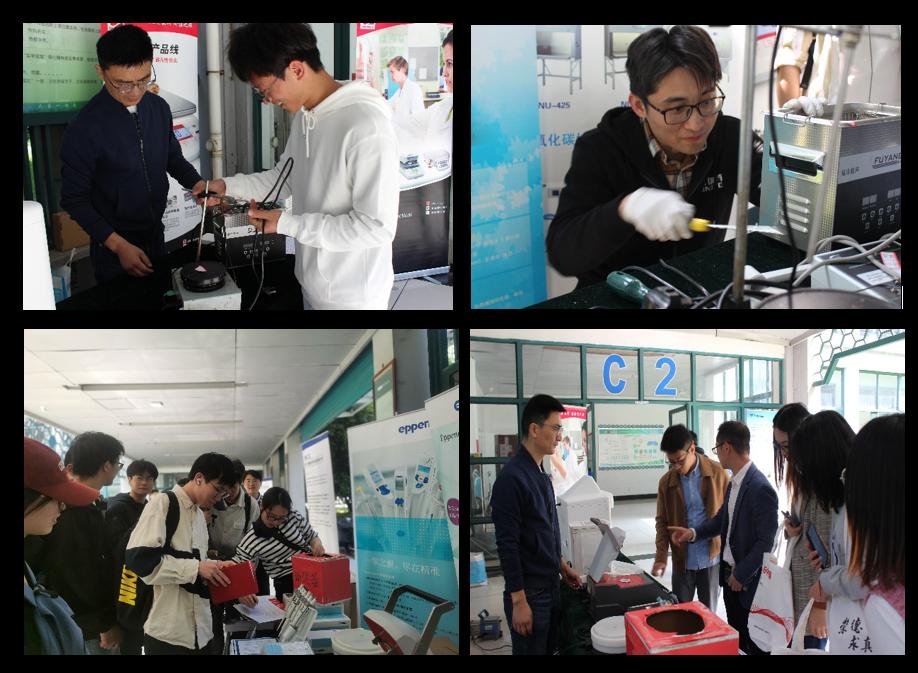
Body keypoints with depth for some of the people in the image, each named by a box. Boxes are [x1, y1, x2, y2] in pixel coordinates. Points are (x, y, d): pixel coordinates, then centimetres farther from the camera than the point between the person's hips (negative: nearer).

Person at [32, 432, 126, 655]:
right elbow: (78, 575, -22)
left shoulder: (91, 505, 11)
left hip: (96, 621, 9)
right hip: (83, 628, -9)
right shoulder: (71, 509, -20)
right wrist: (105, 623, -16)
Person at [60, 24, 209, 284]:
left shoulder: (159, 108, -5)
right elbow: (74, 199, -14)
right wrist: (119, 245, -20)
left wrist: (197, 184, -10)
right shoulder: (84, 129, -20)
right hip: (114, 246, -5)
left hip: (156, 233, 5)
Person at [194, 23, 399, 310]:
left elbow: (377, 227, -26)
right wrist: (228, 186, 2)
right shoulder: (304, 115, 4)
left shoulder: (365, 126, -26)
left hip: (352, 299, -8)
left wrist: (287, 223, -22)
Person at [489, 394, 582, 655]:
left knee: (549, 650, 16)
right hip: (529, 591, -9)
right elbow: (507, 544, -20)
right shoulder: (511, 478, -18)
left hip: (551, 585, 9)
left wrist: (561, 565, 22)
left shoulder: (541, 474, 9)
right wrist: (519, 601, -21)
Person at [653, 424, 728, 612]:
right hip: (682, 559, 2)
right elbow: (662, 522, 3)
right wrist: (661, 556, -8)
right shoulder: (666, 482, 0)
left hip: (712, 557, -2)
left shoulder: (717, 472, -7)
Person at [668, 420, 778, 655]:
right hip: (729, 574, 8)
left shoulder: (760, 488, -23)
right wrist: (694, 532, 2)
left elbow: (766, 542, -22)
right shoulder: (734, 482, 4)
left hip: (749, 581, -8)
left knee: (754, 644, 7)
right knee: (735, 638, 19)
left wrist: (741, 574, -15)